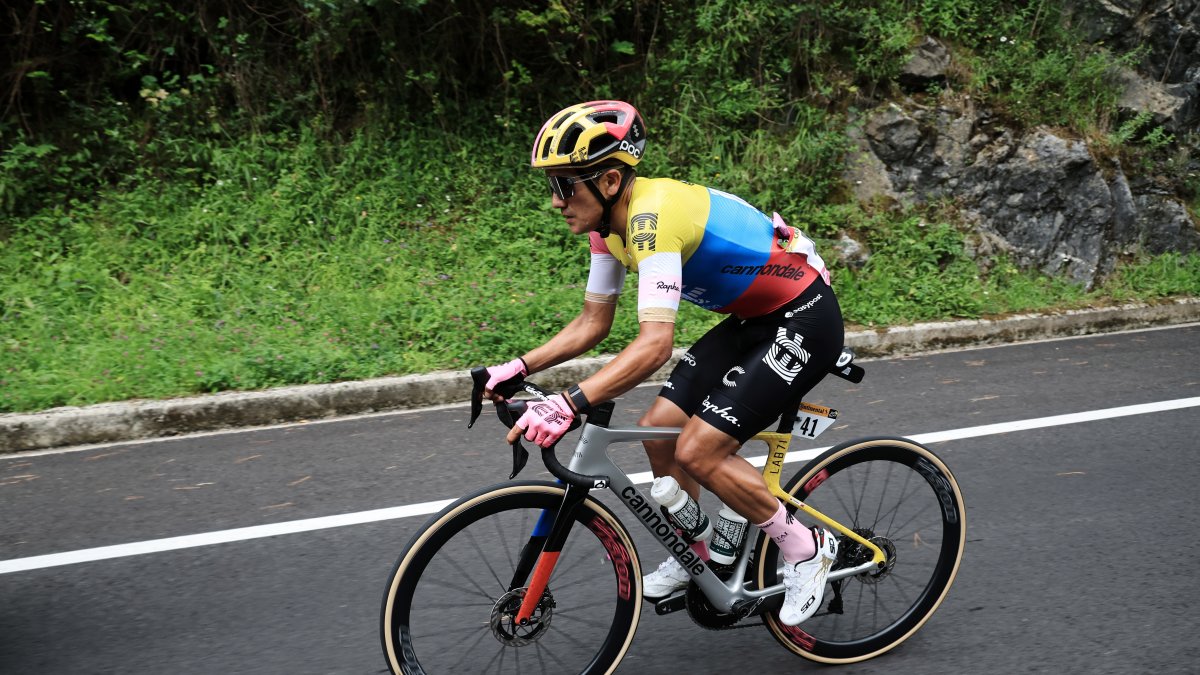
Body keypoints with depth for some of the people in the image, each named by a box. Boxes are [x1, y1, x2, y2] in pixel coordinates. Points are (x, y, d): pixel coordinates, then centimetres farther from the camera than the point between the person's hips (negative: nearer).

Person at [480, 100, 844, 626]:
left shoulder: (653, 214, -31)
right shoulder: (610, 219, -2)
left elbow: (654, 344, -40)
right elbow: (592, 323, 7)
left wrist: (568, 405, -47)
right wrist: (519, 368, -4)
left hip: (804, 320, -9)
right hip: (753, 319, 9)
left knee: (697, 453, -14)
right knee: (659, 431, 4)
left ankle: (806, 549, 4)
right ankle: (698, 557, 25)